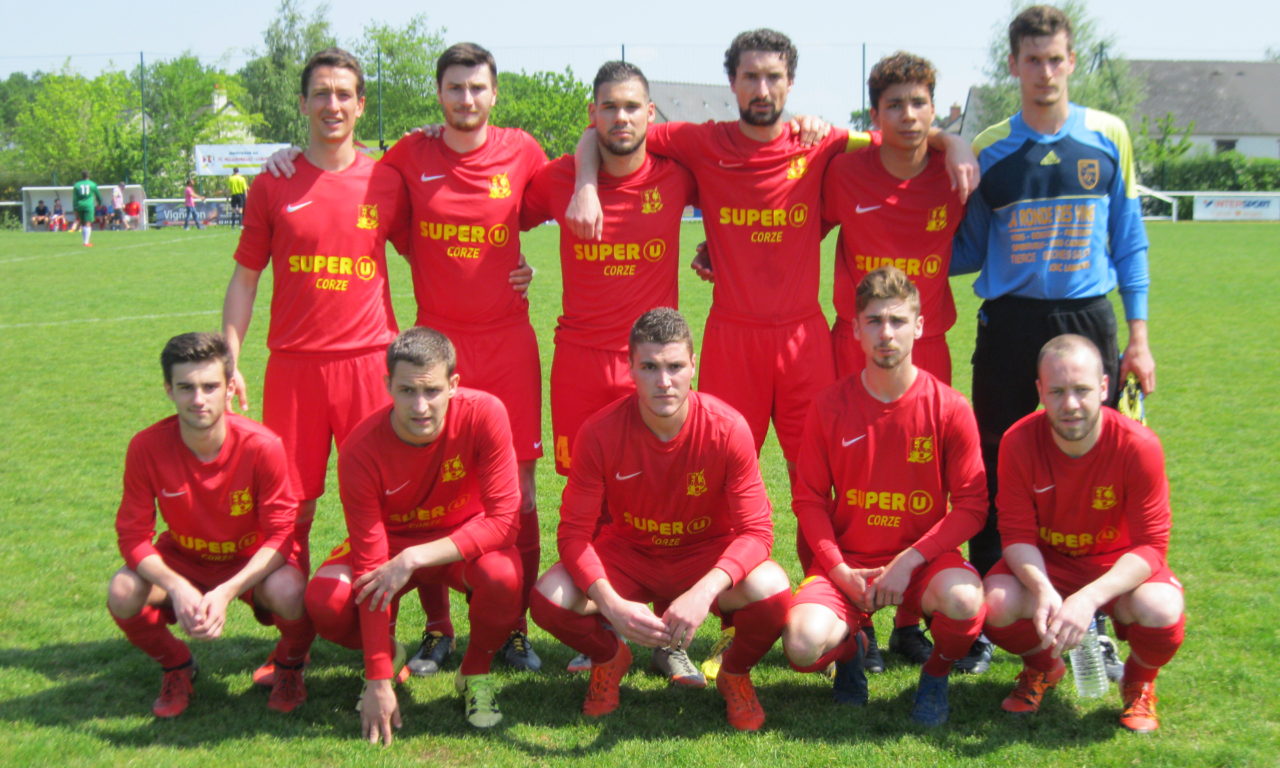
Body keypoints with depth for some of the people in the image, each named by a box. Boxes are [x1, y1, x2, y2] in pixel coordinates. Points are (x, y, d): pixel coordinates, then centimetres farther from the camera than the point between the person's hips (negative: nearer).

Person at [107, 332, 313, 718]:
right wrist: (177, 588, -33)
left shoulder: (262, 446, -26)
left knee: (289, 593, -35)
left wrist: (226, 592, -35)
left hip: (255, 560, -2)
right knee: (123, 594, -26)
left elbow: (279, 535, -21)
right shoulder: (147, 447, -21)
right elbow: (133, 535, -15)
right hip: (183, 561, 2)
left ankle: (289, 666, 3)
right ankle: (177, 667, 7)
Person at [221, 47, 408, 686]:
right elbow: (245, 278, 9)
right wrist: (229, 362, 1)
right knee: (292, 507, 3)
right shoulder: (272, 185, 6)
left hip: (370, 362, 0)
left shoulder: (386, 182, 6)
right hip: (293, 364, 0)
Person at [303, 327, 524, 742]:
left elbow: (503, 519, -25)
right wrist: (378, 682, -26)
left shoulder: (483, 414, -27)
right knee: (324, 602, -28)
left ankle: (476, 671, -1)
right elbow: (370, 567, -25)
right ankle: (387, 653, 9)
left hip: (465, 541, 0)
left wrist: (416, 558, -36)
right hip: (390, 539, 0)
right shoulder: (361, 450, -26)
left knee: (502, 575, -35)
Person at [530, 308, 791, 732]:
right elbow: (574, 532, -17)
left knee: (772, 592, -33)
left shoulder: (727, 428, -22)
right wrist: (612, 604, -36)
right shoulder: (599, 433, -20)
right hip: (627, 555, 1)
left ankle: (736, 672, 5)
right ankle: (609, 658, 11)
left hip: (705, 556, -1)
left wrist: (704, 592, -41)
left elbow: (755, 530, -22)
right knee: (549, 597, -27)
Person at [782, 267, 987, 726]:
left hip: (924, 557, -1)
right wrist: (839, 570, -11)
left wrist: (910, 560, -17)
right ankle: (850, 649, 15)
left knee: (964, 600, -36)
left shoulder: (949, 408, -7)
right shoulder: (830, 406, -3)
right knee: (803, 645, -27)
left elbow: (971, 504, -6)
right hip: (848, 561, 1)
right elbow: (809, 498, 2)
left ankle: (936, 674, 2)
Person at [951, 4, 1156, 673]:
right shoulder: (989, 150, 3)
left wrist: (1137, 335, 2)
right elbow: (969, 250, 10)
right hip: (1008, 324, 0)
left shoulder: (1107, 138, 3)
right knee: (996, 476, 2)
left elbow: (1128, 241, 6)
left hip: (1087, 319, 0)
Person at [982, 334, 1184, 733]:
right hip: (1044, 563, 1)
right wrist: (1043, 589, -37)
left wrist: (1089, 598, -38)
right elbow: (1017, 534, -15)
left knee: (1162, 610, -34)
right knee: (997, 604, -30)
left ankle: (1139, 682, 5)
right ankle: (1043, 667, 9)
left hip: (1118, 565, -1)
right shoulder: (1019, 441, -20)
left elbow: (1151, 546, -22)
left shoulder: (1138, 446, -24)